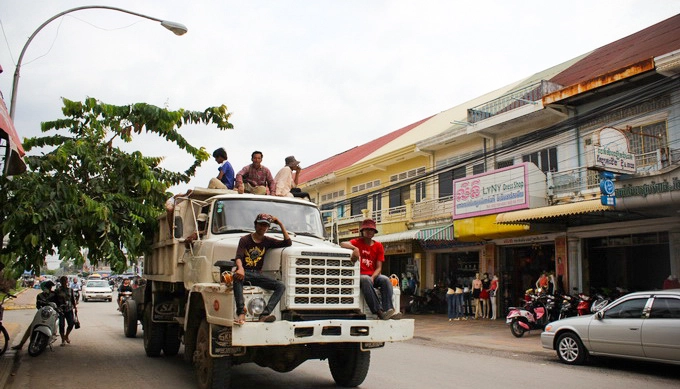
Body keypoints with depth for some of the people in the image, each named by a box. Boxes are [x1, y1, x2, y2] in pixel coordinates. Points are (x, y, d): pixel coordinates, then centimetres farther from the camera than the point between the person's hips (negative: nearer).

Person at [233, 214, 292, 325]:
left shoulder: (267, 241, 13)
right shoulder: (245, 239, 2)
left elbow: (288, 243, 5)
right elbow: (238, 257, -13)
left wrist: (280, 225, 2)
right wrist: (240, 269, -36)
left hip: (257, 274, 4)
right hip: (245, 272, -4)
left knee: (281, 286, -19)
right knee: (237, 277, -41)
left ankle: (264, 315, -35)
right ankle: (241, 314, -49)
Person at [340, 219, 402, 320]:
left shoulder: (378, 246, 10)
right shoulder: (357, 242, 5)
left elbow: (379, 267, 3)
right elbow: (342, 244, -17)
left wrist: (372, 278, -16)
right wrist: (355, 248, -34)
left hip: (373, 275, 3)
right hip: (360, 275, -3)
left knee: (385, 279, -27)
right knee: (366, 280, -37)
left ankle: (388, 309, -39)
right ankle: (379, 311, -42)